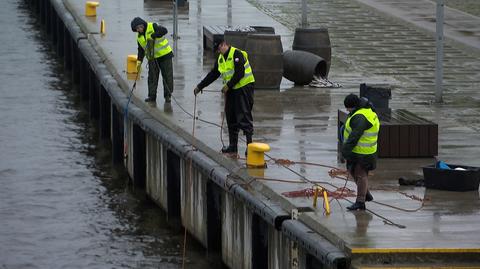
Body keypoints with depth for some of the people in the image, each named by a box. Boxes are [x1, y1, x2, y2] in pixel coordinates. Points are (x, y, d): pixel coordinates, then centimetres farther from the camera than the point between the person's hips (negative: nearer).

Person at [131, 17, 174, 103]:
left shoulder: (153, 27, -13)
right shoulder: (139, 36, 5)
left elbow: (164, 30, -29)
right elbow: (141, 50, 11)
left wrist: (152, 36, -34)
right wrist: (139, 61, 2)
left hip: (165, 55, -5)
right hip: (152, 58, 5)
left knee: (167, 76, -1)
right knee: (152, 77, 1)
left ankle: (168, 95, 6)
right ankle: (152, 96, 5)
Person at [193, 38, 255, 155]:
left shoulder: (237, 54, -14)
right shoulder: (221, 58, 14)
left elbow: (240, 73, -21)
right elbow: (213, 74, 20)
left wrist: (228, 86, -16)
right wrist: (199, 87, 18)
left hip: (244, 88, -9)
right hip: (231, 90, 9)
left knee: (244, 116, -12)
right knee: (230, 117, 9)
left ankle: (250, 144, -12)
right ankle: (233, 146, 15)